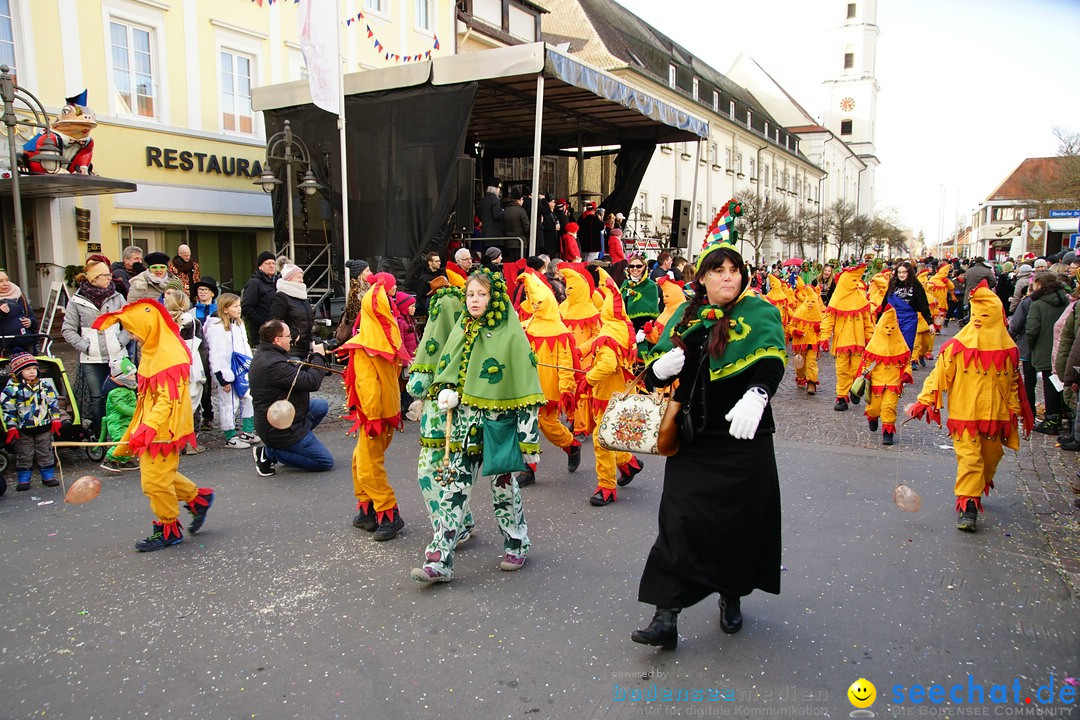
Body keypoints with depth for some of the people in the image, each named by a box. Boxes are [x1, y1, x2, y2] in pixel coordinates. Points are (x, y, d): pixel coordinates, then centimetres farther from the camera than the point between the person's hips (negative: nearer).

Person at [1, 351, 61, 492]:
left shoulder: (45, 385, 0)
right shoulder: (12, 389, -9)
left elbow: (53, 403, 6)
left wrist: (55, 420, 1)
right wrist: (12, 428, -9)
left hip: (44, 427, 2)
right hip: (24, 430, -2)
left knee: (46, 453, 10)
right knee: (24, 456, 7)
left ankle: (48, 476, 21)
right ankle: (24, 479, 18)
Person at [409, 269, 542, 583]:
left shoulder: (511, 334, -9)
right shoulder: (461, 331, 8)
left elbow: (525, 386, -10)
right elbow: (446, 371, 19)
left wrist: (528, 434, -12)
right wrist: (445, 393, -3)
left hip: (499, 421, -4)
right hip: (465, 420, 5)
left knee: (503, 483, 10)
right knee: (454, 486, 0)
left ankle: (516, 545, 32)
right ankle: (439, 560, 3)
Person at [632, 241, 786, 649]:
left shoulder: (758, 313, -2)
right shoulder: (685, 317, 10)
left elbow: (771, 357, -22)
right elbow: (652, 374, 13)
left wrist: (756, 394, -43)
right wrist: (659, 368, -12)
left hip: (742, 440, -2)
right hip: (691, 440, 3)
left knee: (739, 522, 9)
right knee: (680, 523, -3)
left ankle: (731, 597, 36)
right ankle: (665, 618, 2)